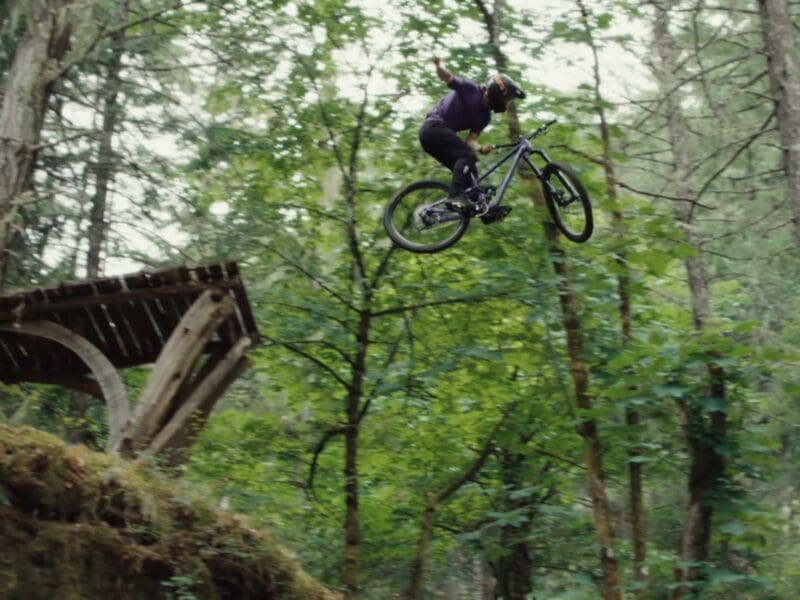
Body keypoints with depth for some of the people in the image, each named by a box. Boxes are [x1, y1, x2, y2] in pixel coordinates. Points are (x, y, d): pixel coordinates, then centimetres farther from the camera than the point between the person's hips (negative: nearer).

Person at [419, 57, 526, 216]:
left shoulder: (485, 117, 10)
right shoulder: (472, 90, -8)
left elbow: (470, 139, 2)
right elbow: (445, 77, -10)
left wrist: (480, 147, -22)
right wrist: (438, 65, -34)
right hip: (434, 127, -9)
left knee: (468, 170, 7)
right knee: (468, 156, -21)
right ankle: (455, 196, -32)